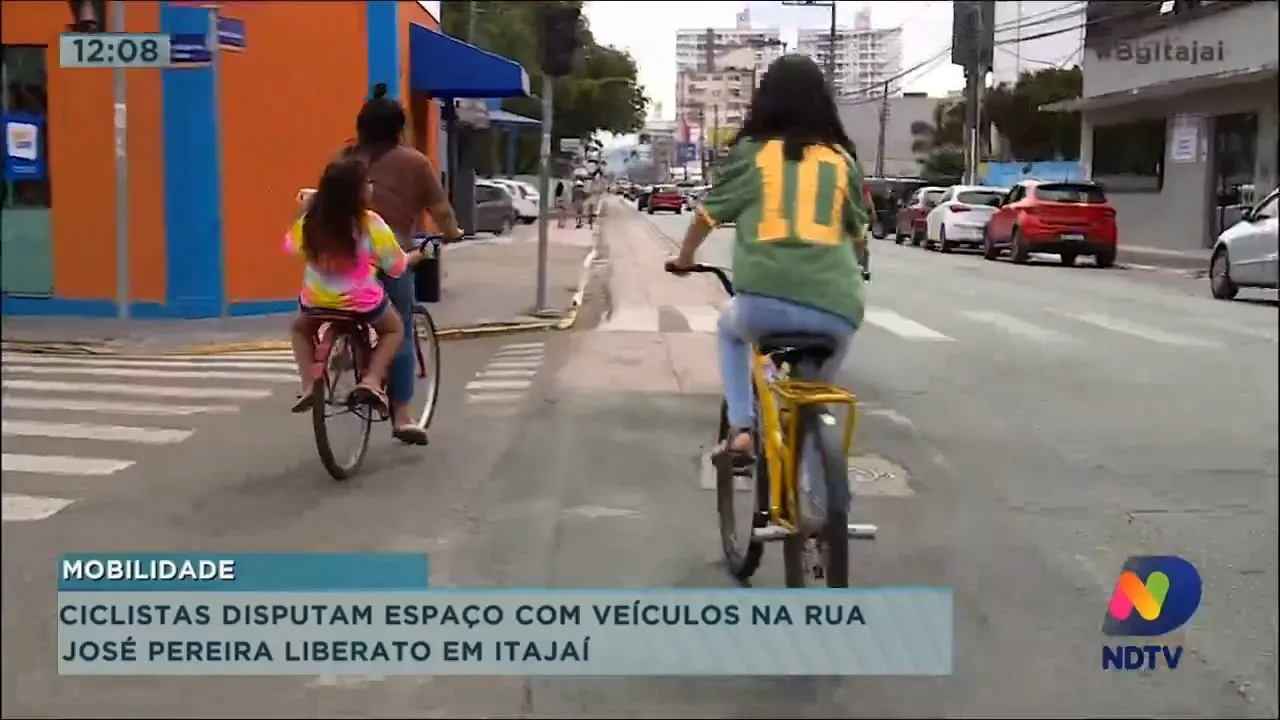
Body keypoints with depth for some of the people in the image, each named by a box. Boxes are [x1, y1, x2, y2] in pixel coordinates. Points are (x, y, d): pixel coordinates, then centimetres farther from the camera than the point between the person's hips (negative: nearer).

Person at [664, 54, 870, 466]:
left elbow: (706, 216, 20)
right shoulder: (841, 159, 15)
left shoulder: (752, 152, 10)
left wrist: (683, 260, 39)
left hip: (765, 300, -1)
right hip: (837, 311, 2)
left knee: (730, 330, 33)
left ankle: (741, 430, 17)